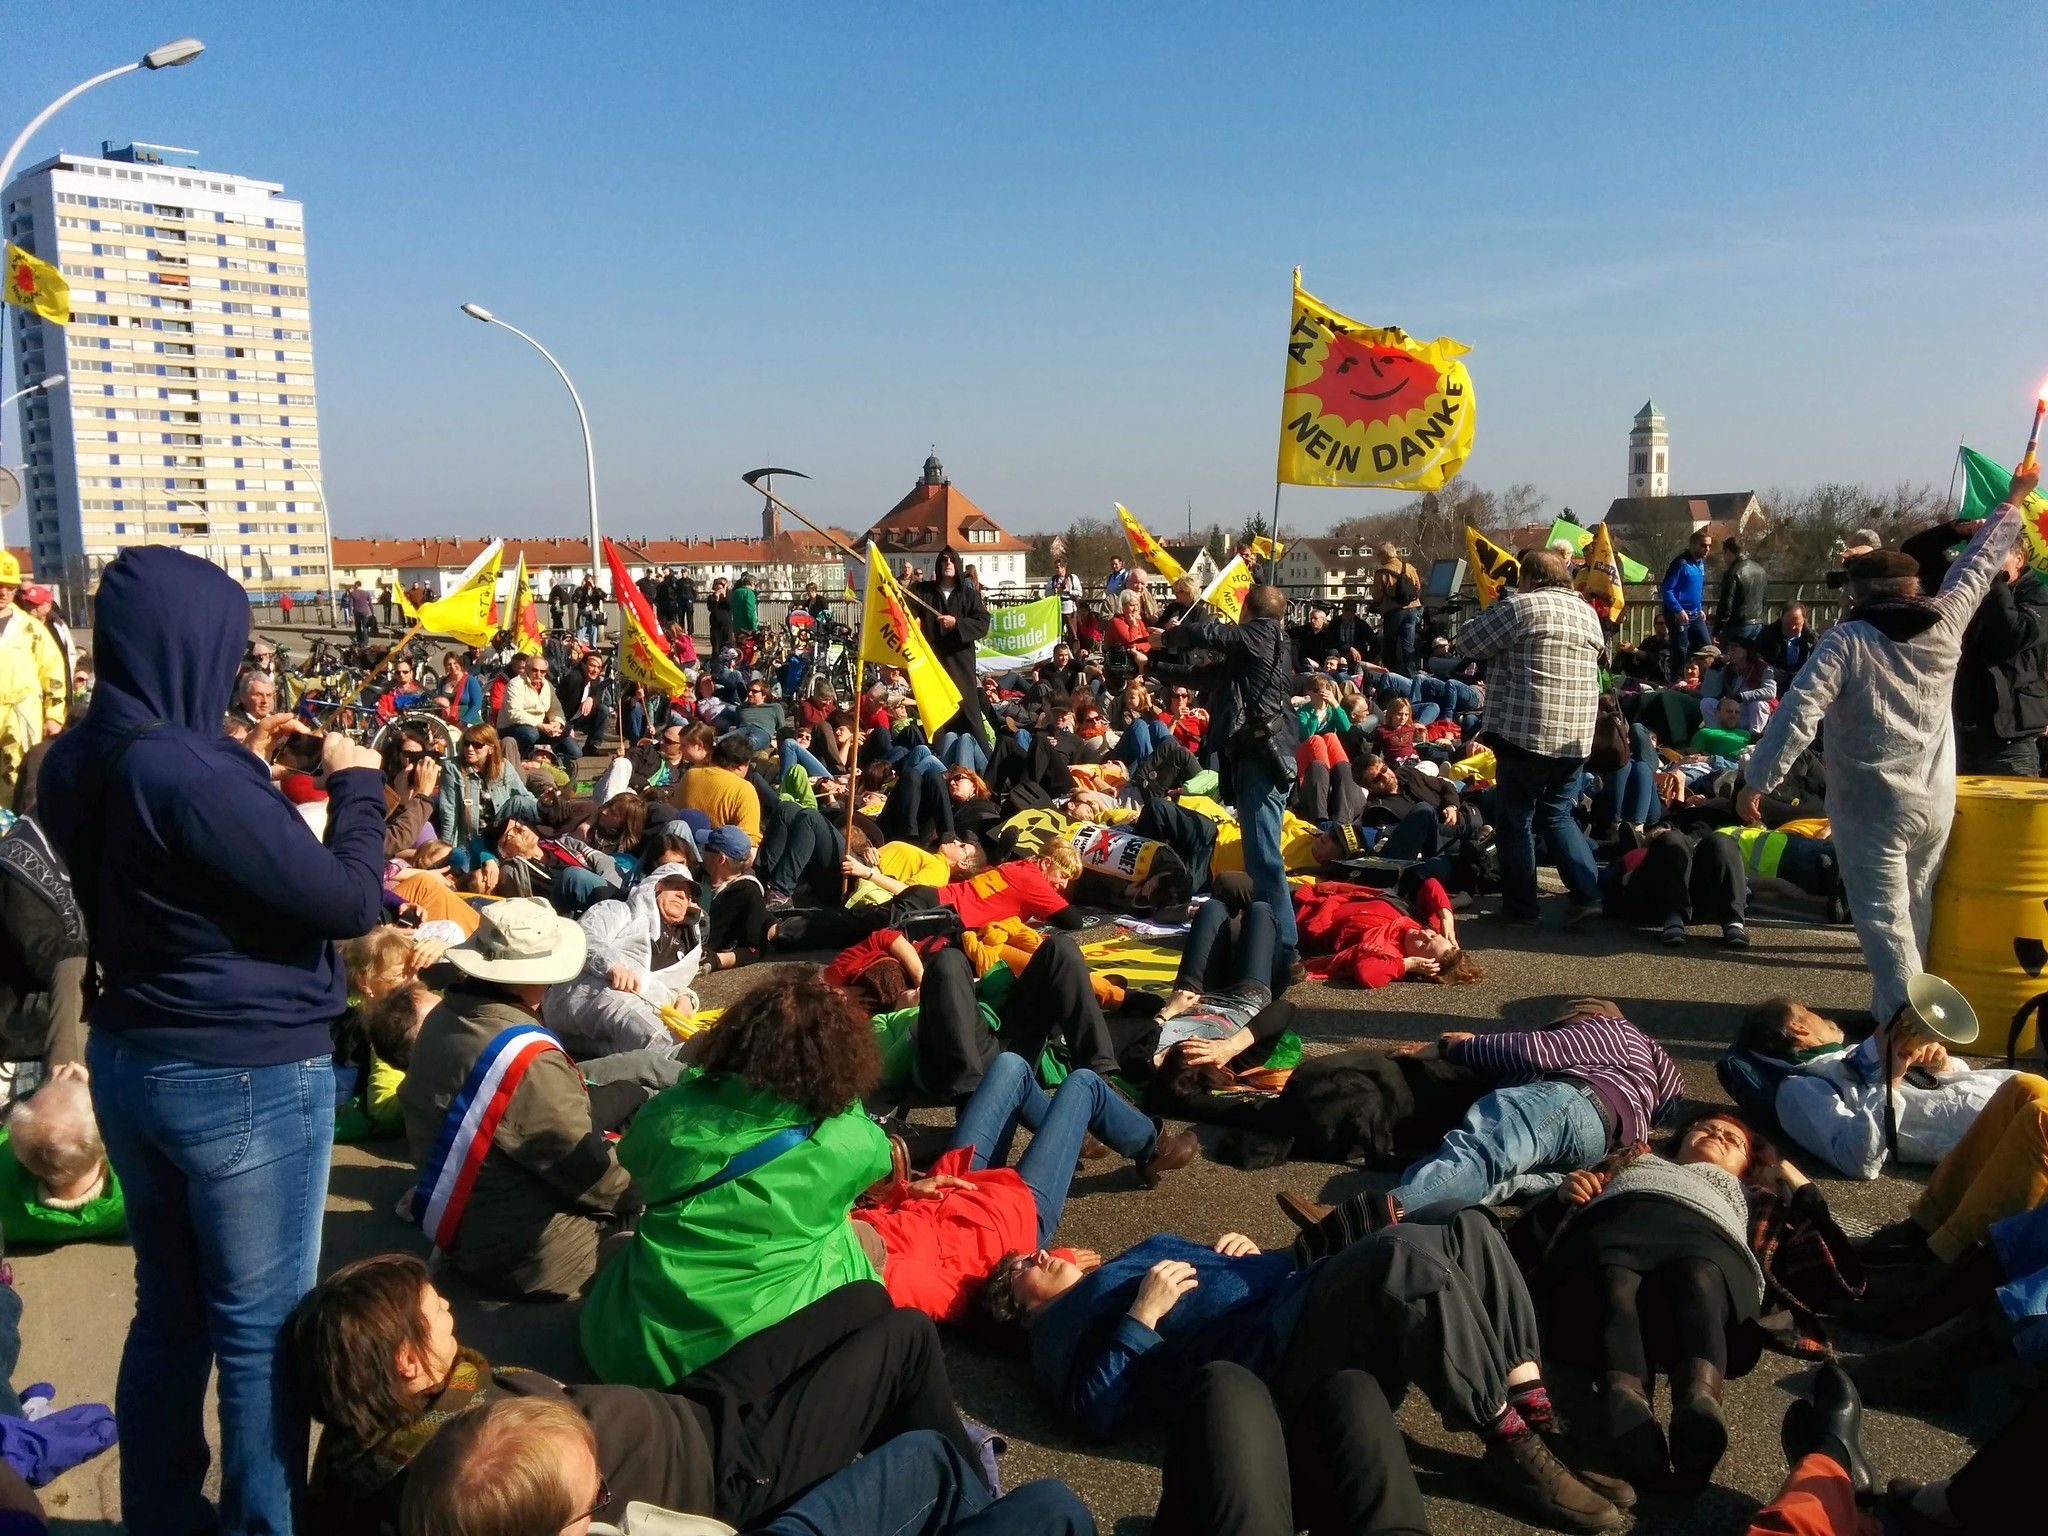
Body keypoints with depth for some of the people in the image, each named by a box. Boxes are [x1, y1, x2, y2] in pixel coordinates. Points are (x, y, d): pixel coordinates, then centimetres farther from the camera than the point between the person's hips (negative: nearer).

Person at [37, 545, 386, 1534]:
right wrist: (356, 783, -8)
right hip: (247, 1079, -9)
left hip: (127, 1060, 9)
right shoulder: (190, 772, -26)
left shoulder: (74, 762, 2)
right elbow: (350, 904, -20)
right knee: (263, 1326, 7)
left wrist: (250, 768, 9)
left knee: (169, 1308, 21)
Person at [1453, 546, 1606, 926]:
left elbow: (1469, 642, -4)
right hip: (1576, 737, 6)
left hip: (1526, 733, -6)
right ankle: (1587, 894, 6)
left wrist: (1492, 612, 15)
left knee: (1516, 820, 6)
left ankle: (1519, 906, 12)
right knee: (1557, 815, 17)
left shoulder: (1519, 606, -8)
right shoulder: (1588, 613, 14)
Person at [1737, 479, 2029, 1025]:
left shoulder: (1846, 642, -11)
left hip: (1870, 807, -5)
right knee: (1916, 914, 17)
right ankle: (1899, 1006, 28)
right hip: (1936, 803, 6)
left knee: (1885, 919, -3)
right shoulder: (1944, 623, 3)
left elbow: (1797, 716, -18)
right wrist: (2013, 501, 36)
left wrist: (1755, 782, -14)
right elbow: (1980, 565, 20)